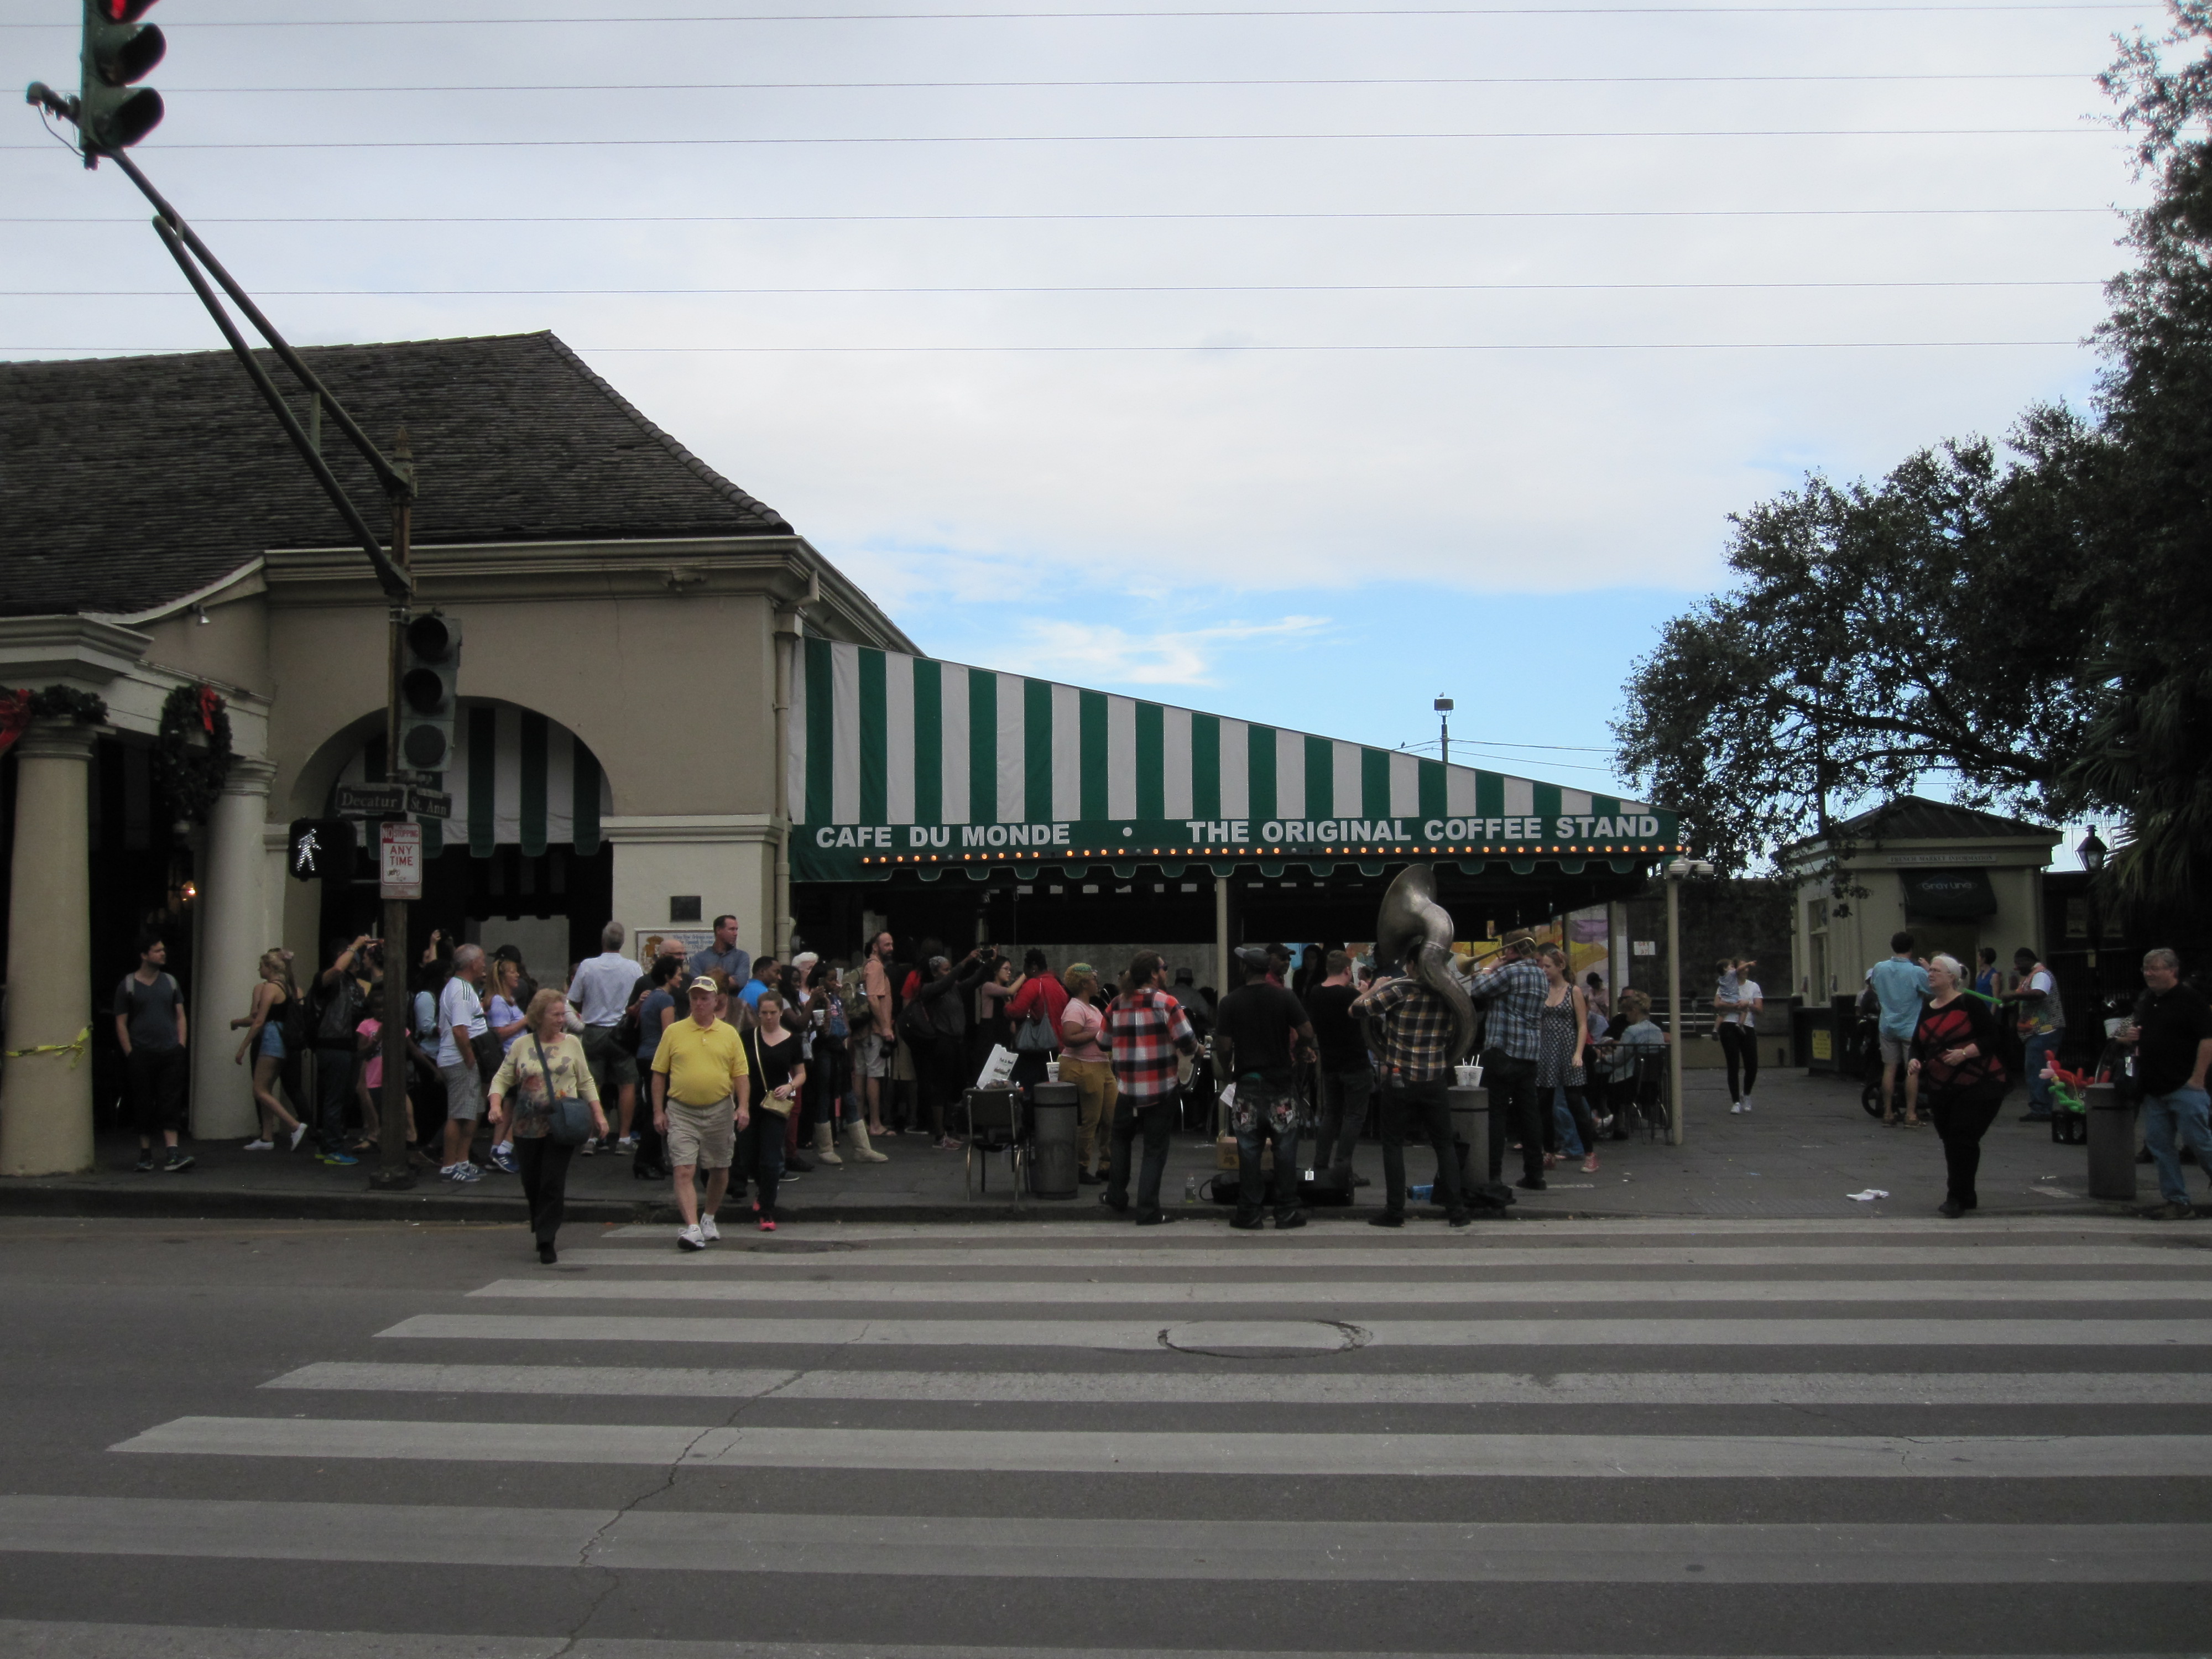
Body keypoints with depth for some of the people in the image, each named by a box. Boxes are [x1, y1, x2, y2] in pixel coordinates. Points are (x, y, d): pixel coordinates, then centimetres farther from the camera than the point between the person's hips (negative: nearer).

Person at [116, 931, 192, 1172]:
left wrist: (181, 1046, 3)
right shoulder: (128, 985, 1)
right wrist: (130, 1054, -6)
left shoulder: (170, 982, 12)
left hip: (170, 1053, 2)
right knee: (144, 1105, 4)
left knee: (170, 1104, -5)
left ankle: (173, 1153, -11)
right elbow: (121, 1023, 1)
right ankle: (145, 1154, 14)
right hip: (142, 1054, -2)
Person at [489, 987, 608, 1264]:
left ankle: (546, 1242, -3)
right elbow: (502, 1079, 5)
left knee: (553, 1183, -8)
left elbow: (586, 1082, 11)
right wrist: (496, 1105, -13)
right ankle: (543, 1229, 30)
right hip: (527, 1126, 1)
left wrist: (599, 1114, 4)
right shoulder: (521, 1046, 6)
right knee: (531, 1183, 7)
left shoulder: (571, 1043, 7)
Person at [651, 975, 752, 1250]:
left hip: (719, 1111, 1)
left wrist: (742, 1107, -7)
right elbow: (659, 1073, 5)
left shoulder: (729, 1033, 4)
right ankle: (692, 1228, -16)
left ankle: (708, 1218, 32)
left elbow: (740, 1074, 5)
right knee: (684, 1171, -12)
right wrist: (659, 1111, 0)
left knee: (719, 1170, 11)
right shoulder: (674, 1032, 2)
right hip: (681, 1112, -1)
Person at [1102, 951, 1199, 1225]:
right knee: (1155, 1148, 4)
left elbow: (1106, 1043, 12)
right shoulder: (1165, 1003, -10)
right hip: (1161, 1089, -4)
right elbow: (1188, 1042, -14)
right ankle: (1148, 1210, 2)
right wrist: (1195, 1048, 8)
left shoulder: (1117, 1005, 3)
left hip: (1127, 1088, 4)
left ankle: (1116, 1197, 25)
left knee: (1122, 1140, 23)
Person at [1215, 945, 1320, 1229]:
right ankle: (1286, 1212, 9)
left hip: (1247, 1085, 0)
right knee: (1285, 1150, 7)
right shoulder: (1285, 998, -2)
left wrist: (1227, 1071, 10)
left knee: (1249, 1152, 6)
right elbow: (1307, 1033, -7)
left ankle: (1248, 1213, 9)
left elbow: (1223, 1046, -7)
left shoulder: (1231, 1002, -3)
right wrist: (1298, 1053, 12)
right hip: (1281, 1084, 0)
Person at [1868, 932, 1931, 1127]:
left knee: (1889, 1069, 9)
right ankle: (1911, 1114, 2)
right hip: (1911, 1028, -4)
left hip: (1888, 1027, 4)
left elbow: (1871, 986, 15)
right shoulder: (1917, 972, -17)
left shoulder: (1879, 968, -3)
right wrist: (1928, 970, 3)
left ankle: (1888, 1112, 11)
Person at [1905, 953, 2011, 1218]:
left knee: (1962, 1141, -12)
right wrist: (1915, 1061, -4)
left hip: (1978, 1085, -7)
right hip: (1941, 1089, 7)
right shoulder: (1927, 1011, 12)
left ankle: (1957, 1198, -7)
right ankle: (1966, 1196, 23)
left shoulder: (1969, 1004, -9)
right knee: (1950, 1142, 10)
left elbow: (1991, 1036, -13)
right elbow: (1918, 1044, 16)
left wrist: (1964, 1053, -25)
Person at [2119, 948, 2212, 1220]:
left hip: (2184, 1087, -8)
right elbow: (2138, 1040, 28)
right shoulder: (2144, 1001, 16)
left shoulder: (2188, 998, -8)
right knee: (2158, 1144, 5)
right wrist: (2129, 1037, 3)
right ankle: (2177, 1201, 12)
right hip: (2153, 1090, 8)